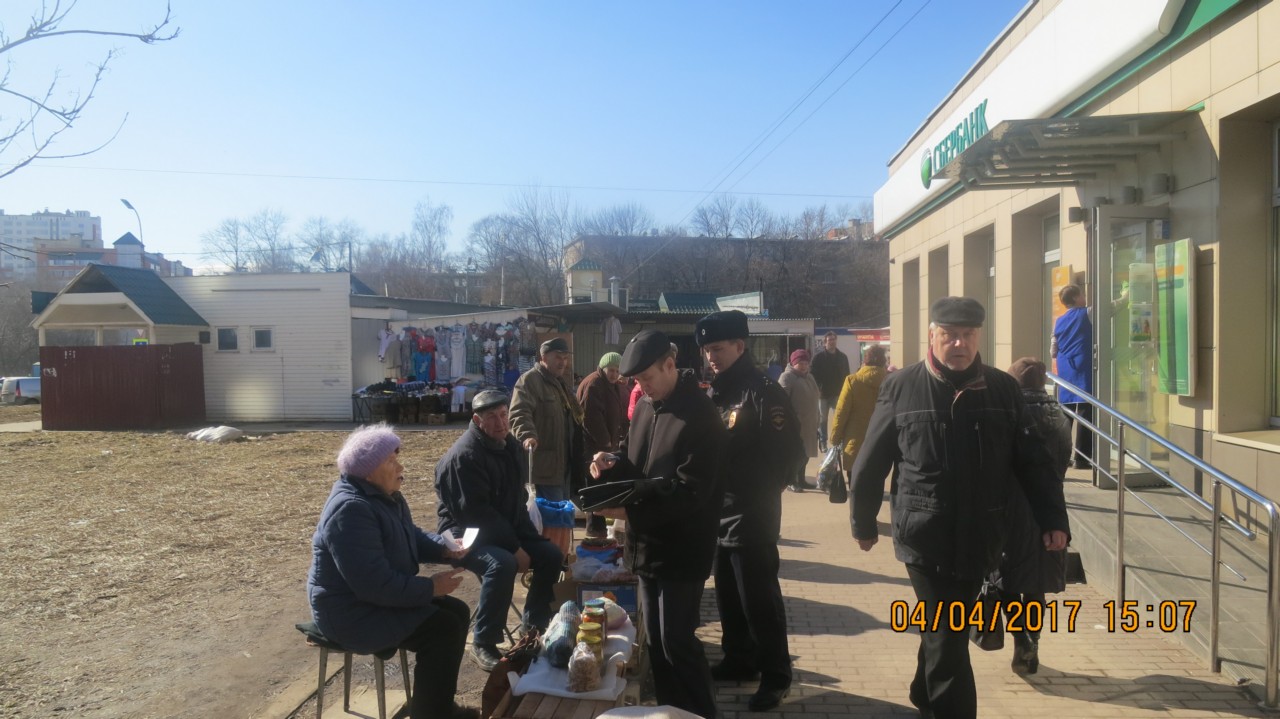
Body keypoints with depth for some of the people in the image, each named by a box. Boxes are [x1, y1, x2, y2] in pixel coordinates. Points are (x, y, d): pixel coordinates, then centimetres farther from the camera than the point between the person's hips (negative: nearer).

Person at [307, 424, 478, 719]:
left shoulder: (388, 497, 7)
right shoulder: (351, 510, -27)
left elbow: (412, 537, 17)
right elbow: (376, 583, -32)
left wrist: (445, 548, -4)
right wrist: (430, 588, -22)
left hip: (381, 595, 11)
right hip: (351, 611, -11)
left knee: (457, 612, 5)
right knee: (443, 629, -19)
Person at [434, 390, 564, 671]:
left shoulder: (510, 446, 6)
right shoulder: (464, 455, -21)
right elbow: (475, 512, -25)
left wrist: (529, 539, 2)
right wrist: (515, 548, -23)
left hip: (505, 529, 9)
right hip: (467, 534, -8)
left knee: (552, 555, -2)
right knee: (502, 565, -34)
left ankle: (533, 626, 14)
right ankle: (483, 644, -19)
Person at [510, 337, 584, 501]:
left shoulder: (560, 382, 21)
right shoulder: (529, 380, -11)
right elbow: (519, 413, -26)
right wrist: (527, 435, -43)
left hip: (563, 464, 10)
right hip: (545, 466, -10)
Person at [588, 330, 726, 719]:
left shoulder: (699, 415, -19)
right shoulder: (644, 406, 7)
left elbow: (691, 492, -24)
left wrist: (631, 511, -28)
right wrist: (612, 464, -5)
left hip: (681, 548, -8)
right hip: (648, 543, 8)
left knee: (677, 642, -1)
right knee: (655, 640, 17)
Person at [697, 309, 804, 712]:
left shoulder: (764, 394, -14)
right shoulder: (715, 394, 11)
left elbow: (786, 453, -17)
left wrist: (760, 495, -12)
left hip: (752, 518, -8)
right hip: (719, 514, 8)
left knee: (759, 600, 1)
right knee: (728, 596, 18)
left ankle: (776, 678, 15)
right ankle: (740, 660, 34)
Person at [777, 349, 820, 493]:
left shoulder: (809, 377, 17)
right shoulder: (787, 377, -11)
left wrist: (816, 421, 23)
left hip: (808, 423, 9)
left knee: (806, 452, 14)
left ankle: (801, 480, 26)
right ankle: (792, 482, 4)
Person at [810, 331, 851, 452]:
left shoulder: (843, 357, 6)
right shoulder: (818, 357, -3)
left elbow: (846, 375, 10)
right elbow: (813, 375, -5)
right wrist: (816, 390, -14)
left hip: (838, 393, 2)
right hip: (823, 393, -2)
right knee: (822, 419, 6)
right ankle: (823, 442, 14)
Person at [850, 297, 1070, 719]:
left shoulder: (1003, 389, 2)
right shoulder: (901, 388, -7)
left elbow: (1032, 461, 6)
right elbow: (870, 463, 0)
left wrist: (1053, 519, -3)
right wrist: (863, 523, 7)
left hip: (980, 538, 4)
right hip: (926, 538, -4)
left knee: (946, 634, 19)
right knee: (948, 640, -2)